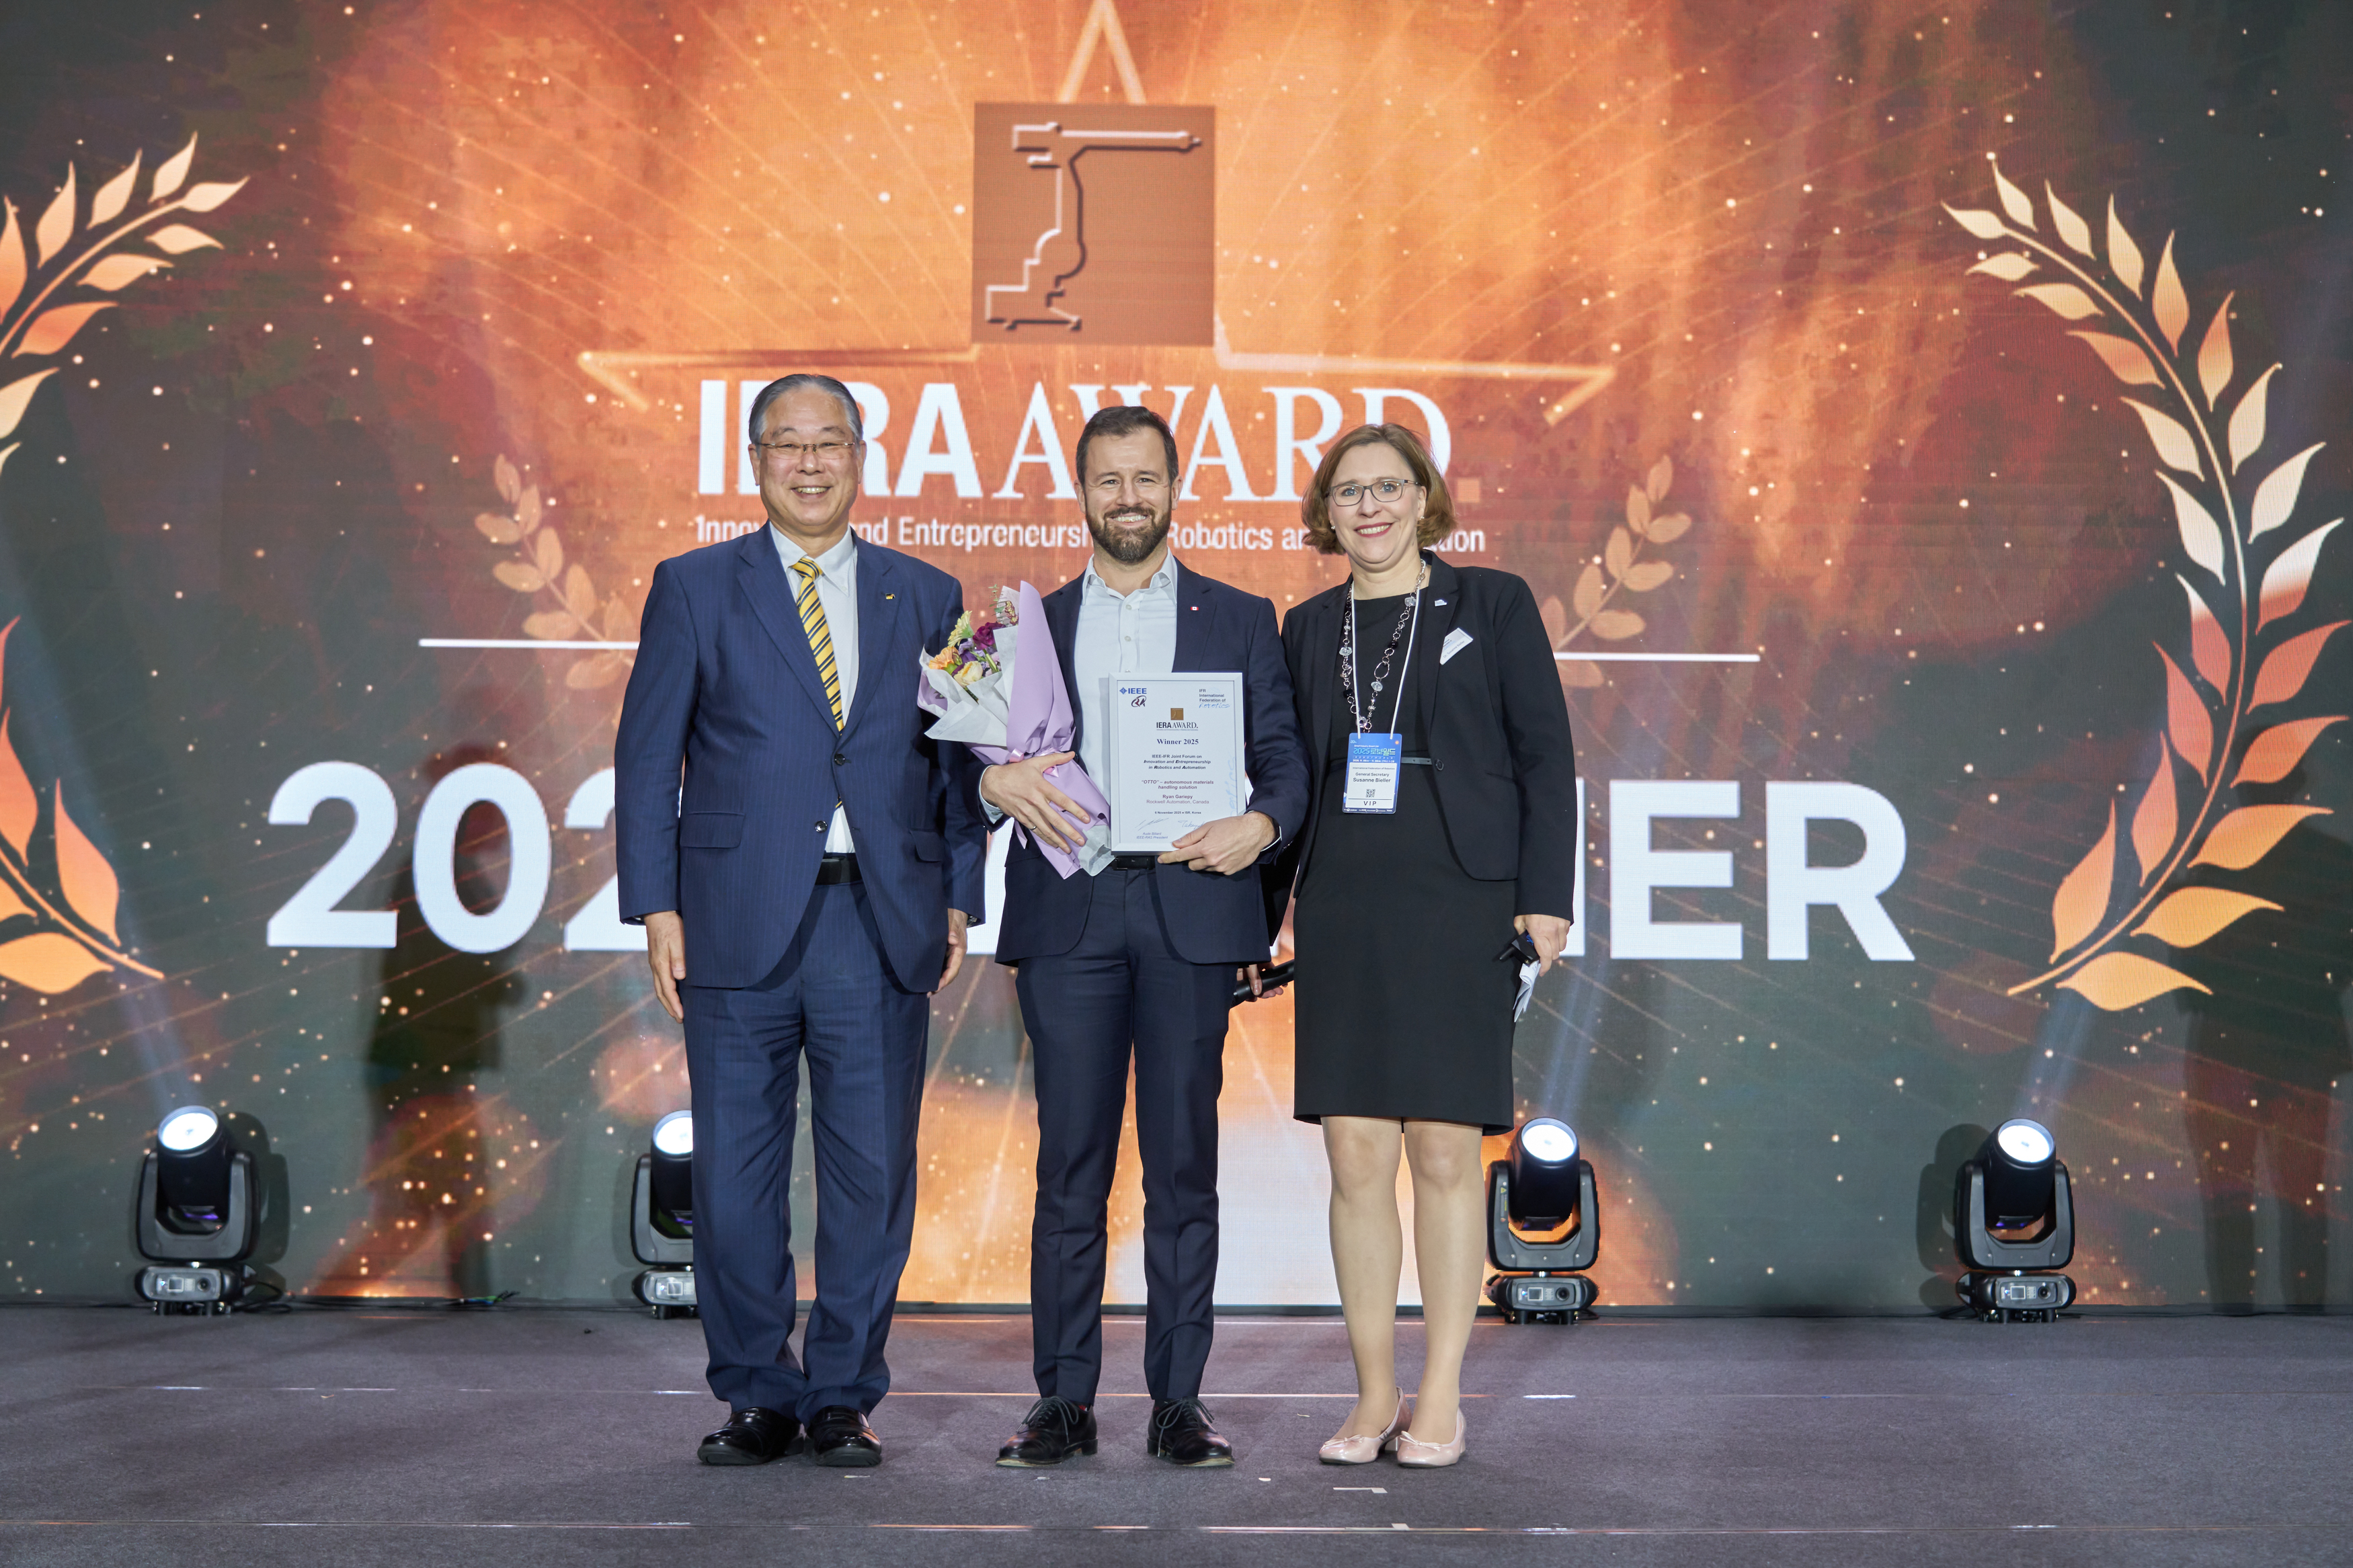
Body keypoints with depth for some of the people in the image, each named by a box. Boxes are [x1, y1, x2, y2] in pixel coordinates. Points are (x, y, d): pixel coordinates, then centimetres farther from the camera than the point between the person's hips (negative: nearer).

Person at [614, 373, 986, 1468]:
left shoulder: (927, 597, 11)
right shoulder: (693, 589, 6)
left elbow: (957, 763, 12)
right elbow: (647, 759, 4)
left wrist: (958, 900, 3)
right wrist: (656, 907, -4)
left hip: (883, 925, 1)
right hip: (740, 920, -1)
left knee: (872, 1172, 3)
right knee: (735, 1174, 3)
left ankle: (843, 1395, 16)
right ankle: (758, 1396, 18)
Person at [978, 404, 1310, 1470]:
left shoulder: (1239, 621, 13)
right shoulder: (1033, 623, 15)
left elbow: (1286, 760, 8)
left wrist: (1262, 823, -12)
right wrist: (997, 780, -13)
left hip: (1190, 911, 0)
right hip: (1069, 914, 1)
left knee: (1184, 1163, 2)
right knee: (1070, 1164, 1)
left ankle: (1179, 1402, 8)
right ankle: (1064, 1401, 8)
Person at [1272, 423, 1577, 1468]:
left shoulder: (1492, 605, 4)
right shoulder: (1310, 628, 13)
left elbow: (1546, 756, 2)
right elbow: (1291, 776, 16)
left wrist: (1545, 896, -6)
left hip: (1457, 905, -3)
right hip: (1341, 908, 3)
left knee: (1445, 1152, -2)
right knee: (1356, 1157, 1)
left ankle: (1441, 1399, 8)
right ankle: (1375, 1395, 11)